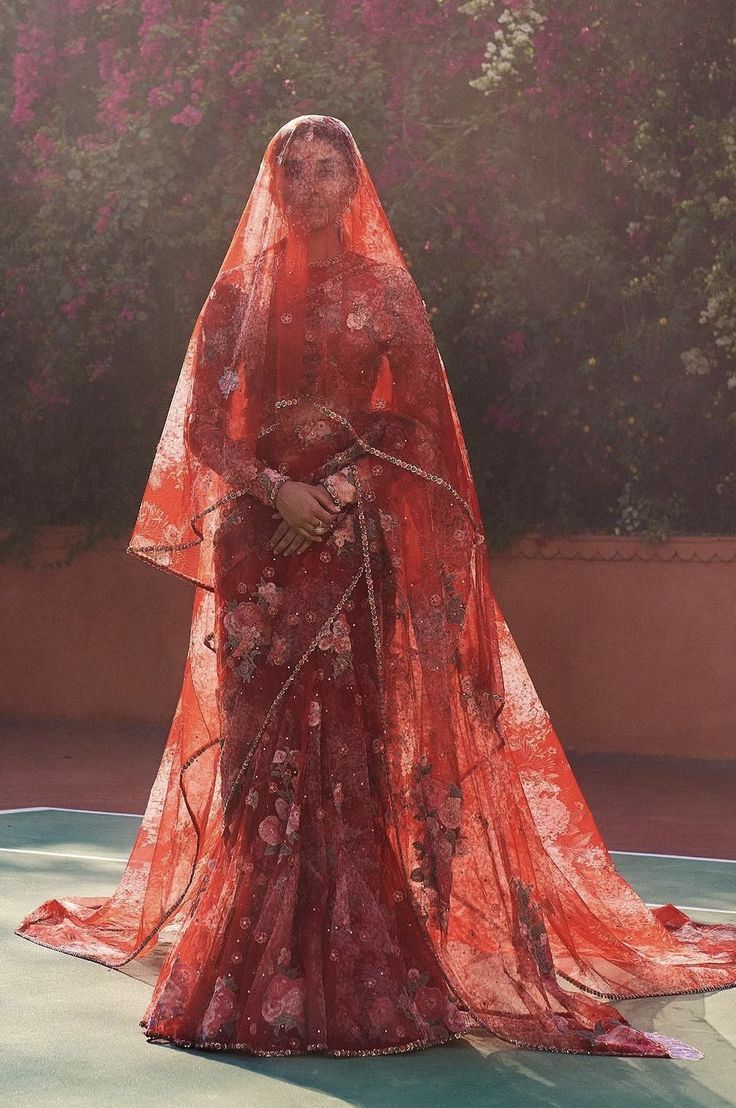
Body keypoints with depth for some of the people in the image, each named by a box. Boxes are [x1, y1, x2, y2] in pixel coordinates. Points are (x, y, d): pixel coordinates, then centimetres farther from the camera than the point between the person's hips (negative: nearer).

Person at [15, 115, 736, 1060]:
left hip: (358, 530, -1)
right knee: (261, 735, -3)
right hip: (260, 531, 1)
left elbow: (421, 421, 4)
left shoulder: (385, 291, 7)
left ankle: (354, 960, -1)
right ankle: (257, 964, 2)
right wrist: (274, 487, -11)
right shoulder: (241, 290, 10)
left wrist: (345, 488, -9)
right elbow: (204, 422, 5)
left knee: (350, 731, -6)